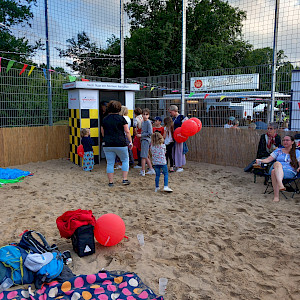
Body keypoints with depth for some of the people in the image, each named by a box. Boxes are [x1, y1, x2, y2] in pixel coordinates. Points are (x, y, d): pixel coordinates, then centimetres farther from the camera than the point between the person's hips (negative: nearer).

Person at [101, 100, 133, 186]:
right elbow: (127, 131, -4)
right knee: (125, 160, 14)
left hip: (107, 144, 3)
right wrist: (130, 142, 3)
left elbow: (102, 133, 14)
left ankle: (110, 182, 11)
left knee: (110, 163, 9)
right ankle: (125, 179, 8)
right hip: (120, 144, -2)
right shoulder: (121, 118, -3)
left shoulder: (105, 119, 7)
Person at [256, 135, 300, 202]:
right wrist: (261, 161, -7)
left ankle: (276, 196, -44)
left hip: (289, 172, -2)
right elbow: (268, 159, 14)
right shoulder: (278, 150, 24)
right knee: (277, 163, -36)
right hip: (275, 168, 3)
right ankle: (280, 184, -51)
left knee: (274, 172, -37)